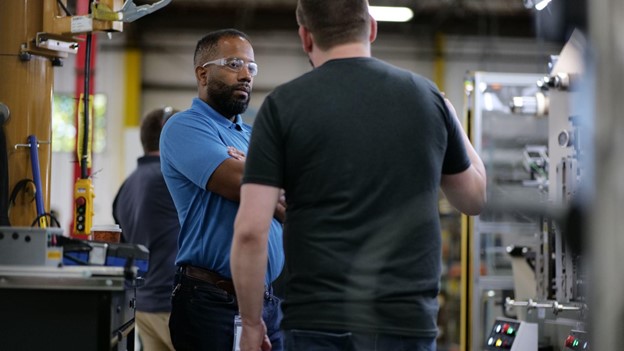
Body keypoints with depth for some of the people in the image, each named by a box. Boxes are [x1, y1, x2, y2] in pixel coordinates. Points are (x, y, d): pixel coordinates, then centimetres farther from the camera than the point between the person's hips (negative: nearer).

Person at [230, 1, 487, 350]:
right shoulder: (427, 96, 6)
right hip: (409, 321, 3)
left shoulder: (284, 105, -3)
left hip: (321, 322, -2)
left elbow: (251, 230, -9)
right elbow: (474, 197, 21)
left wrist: (251, 323, 3)